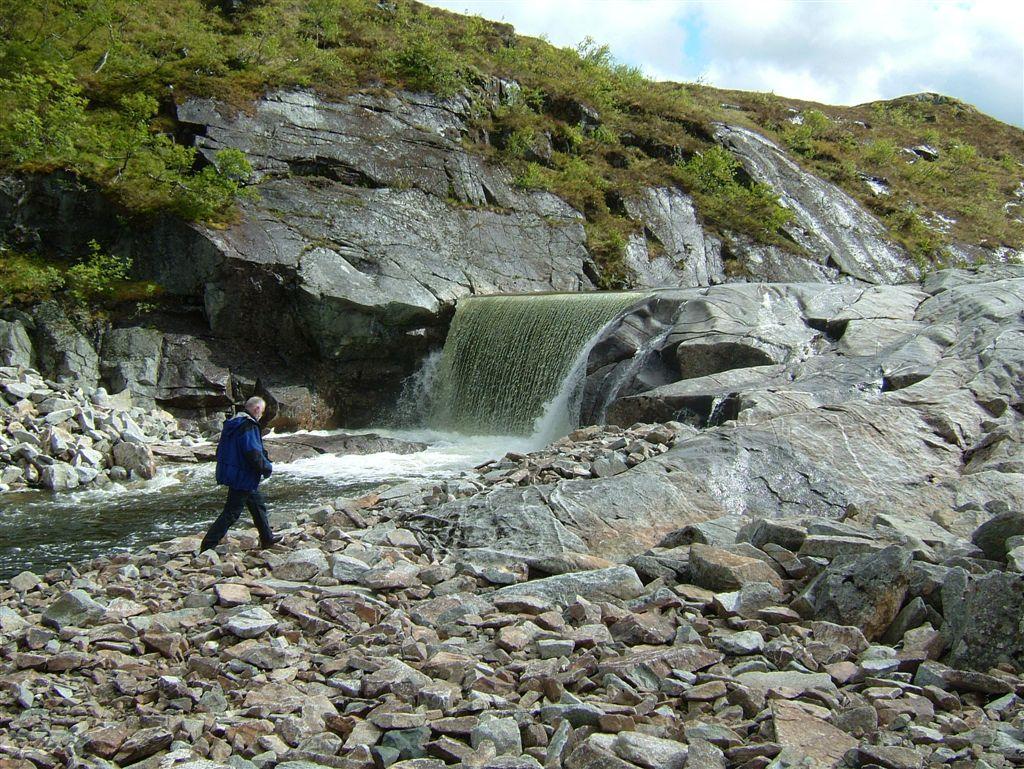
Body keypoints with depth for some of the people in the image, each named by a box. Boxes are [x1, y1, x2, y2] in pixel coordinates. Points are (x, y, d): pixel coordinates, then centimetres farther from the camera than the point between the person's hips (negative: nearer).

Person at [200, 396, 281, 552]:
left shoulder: (232, 423, 9)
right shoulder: (248, 426, -22)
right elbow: (254, 454, -27)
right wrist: (268, 468, -10)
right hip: (243, 478, -11)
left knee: (258, 504, 22)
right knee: (231, 513, -4)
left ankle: (267, 538, 33)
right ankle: (207, 546, -2)